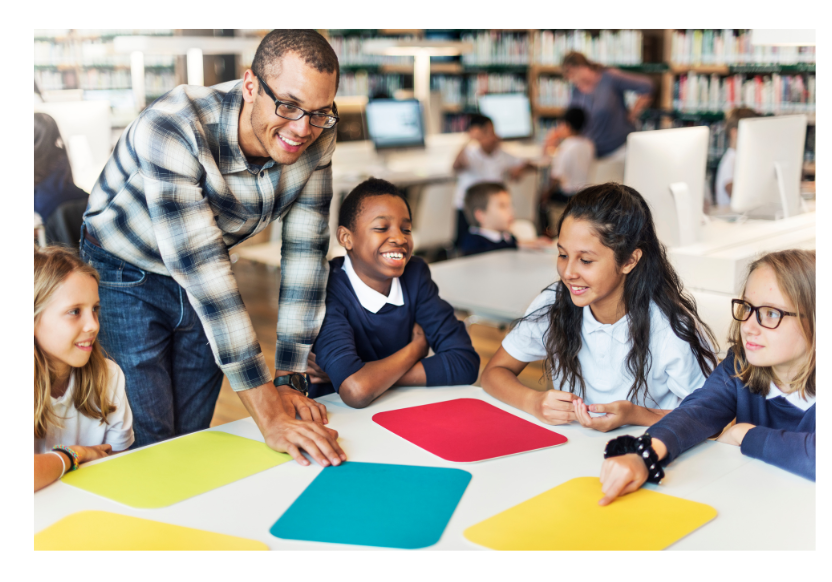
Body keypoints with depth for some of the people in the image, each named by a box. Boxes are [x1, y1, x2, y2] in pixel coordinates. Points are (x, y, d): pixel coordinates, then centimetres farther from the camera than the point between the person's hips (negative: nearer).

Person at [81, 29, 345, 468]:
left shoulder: (316, 138, -19)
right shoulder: (171, 129, -36)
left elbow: (305, 251, -13)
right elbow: (200, 268, -40)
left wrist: (290, 380, -16)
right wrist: (267, 414, -41)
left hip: (206, 284, 5)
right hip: (126, 276, -4)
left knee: (194, 435, 11)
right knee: (151, 443, -4)